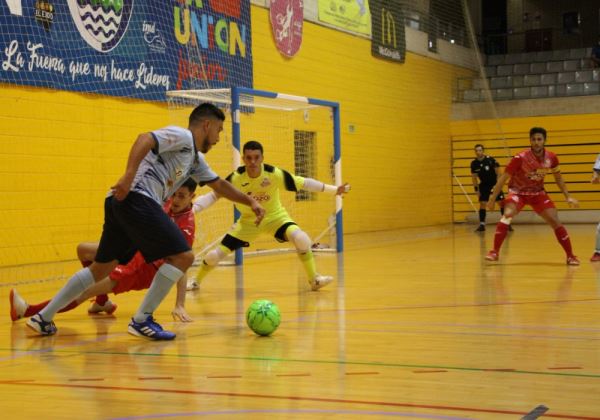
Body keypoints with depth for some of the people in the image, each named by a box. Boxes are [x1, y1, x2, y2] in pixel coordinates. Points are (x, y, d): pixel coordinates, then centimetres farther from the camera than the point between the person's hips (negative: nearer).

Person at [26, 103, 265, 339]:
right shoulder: (182, 136, -2)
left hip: (122, 204, 10)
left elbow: (219, 185, 39)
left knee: (101, 268, 15)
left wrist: (250, 202, 36)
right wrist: (129, 174, -30)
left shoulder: (195, 159, 27)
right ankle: (142, 320, -6)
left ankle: (44, 318, 17)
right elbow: (145, 139, -18)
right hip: (136, 198, -10)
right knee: (182, 256, -8)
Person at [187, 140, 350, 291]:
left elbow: (303, 183, -18)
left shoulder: (275, 174, -27)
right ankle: (196, 281, 28)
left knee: (301, 239, -29)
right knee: (215, 255, -3)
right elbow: (213, 195, -17)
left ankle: (314, 279, -7)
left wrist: (334, 189, -18)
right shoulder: (236, 177, -25)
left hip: (275, 216, -1)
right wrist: (192, 208, -33)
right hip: (248, 220, 1)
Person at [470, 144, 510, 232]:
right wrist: (476, 189, -1)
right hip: (484, 185, 3)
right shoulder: (474, 163, -7)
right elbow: (474, 177, 3)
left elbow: (498, 173, -12)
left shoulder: (490, 160, -18)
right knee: (482, 204, -5)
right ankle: (482, 225, 0)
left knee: (502, 202, -8)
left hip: (494, 183, -3)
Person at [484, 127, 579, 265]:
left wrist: (568, 197, 2)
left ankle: (570, 256, 4)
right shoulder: (521, 158, -25)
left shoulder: (551, 158, -13)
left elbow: (558, 178, 6)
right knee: (508, 214, -28)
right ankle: (494, 252, -21)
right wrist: (493, 198, -18)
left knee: (555, 221, -8)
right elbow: (504, 177, -17)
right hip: (517, 191, -3)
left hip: (538, 192, 3)